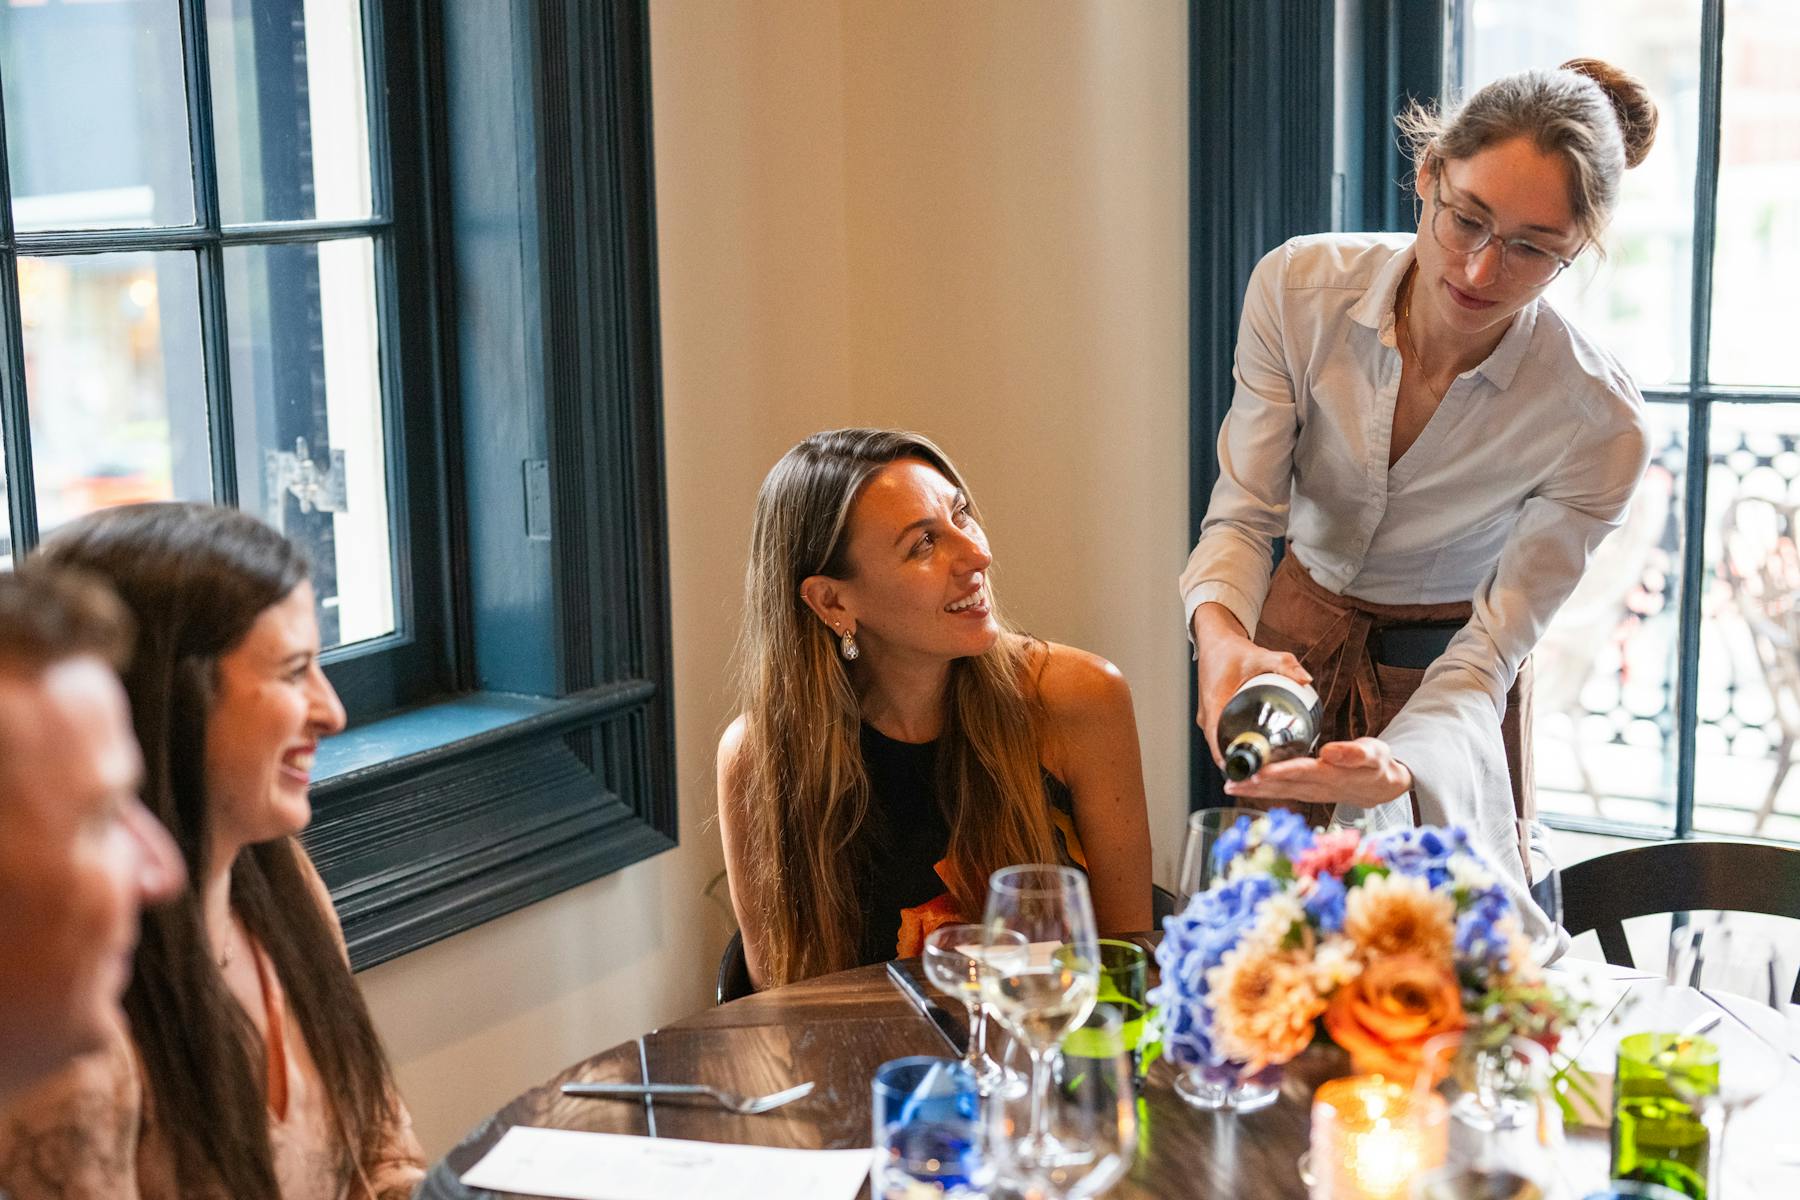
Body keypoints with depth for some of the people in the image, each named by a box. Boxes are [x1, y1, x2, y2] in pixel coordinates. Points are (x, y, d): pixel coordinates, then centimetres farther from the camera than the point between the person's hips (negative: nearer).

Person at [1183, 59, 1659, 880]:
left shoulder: (1599, 426, -25)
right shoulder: (1300, 288, -20)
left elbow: (1491, 650, -22)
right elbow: (1244, 512, -17)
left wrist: (1399, 766, -44)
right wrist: (1220, 632, -40)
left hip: (1444, 679, -2)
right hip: (1296, 643, 2)